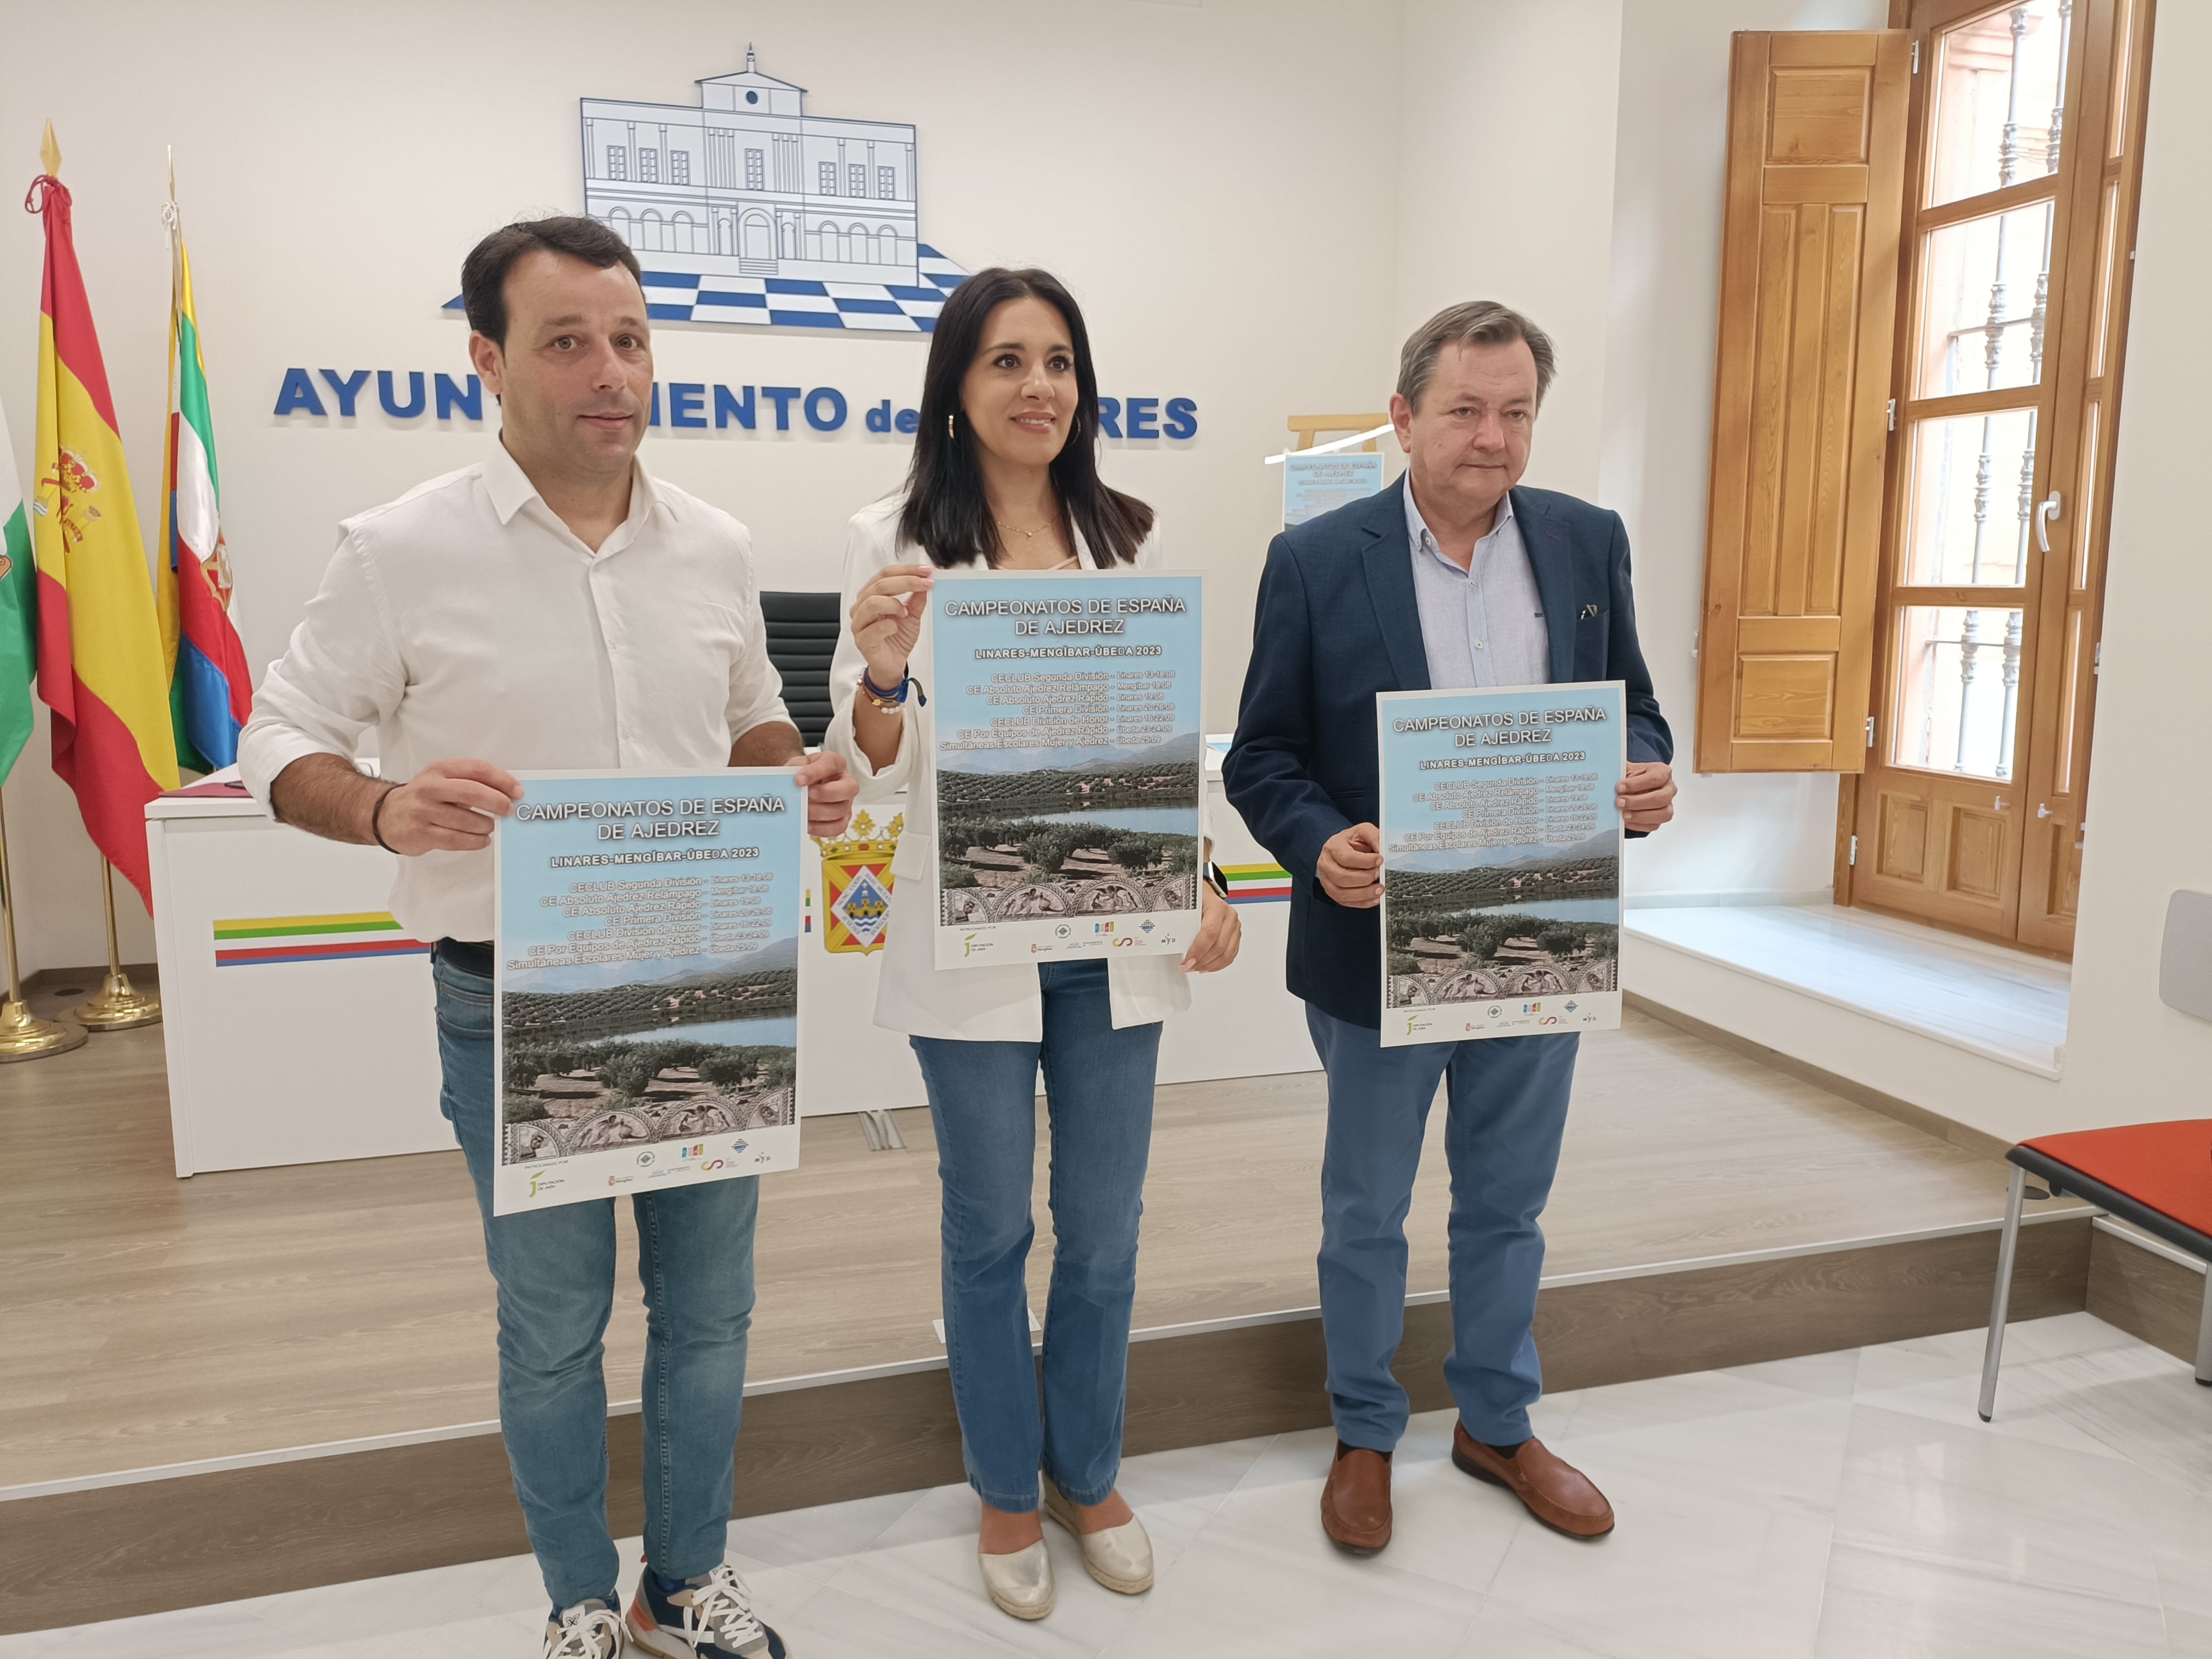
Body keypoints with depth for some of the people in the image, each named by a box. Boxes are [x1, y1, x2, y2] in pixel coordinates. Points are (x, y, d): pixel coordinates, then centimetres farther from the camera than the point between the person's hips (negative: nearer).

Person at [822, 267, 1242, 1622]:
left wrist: (1206, 884, -2)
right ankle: (1007, 1493, 35)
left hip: (1116, 940, 3)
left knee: (1105, 1230, 15)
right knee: (992, 1230, 13)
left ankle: (1088, 1473, 38)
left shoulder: (1131, 539, 5)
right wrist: (879, 674, -26)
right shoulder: (898, 542, -5)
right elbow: (873, 770, -5)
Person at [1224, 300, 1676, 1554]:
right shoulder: (1317, 561, -9)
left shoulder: (1590, 543, 1)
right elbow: (1263, 756, -6)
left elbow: (1632, 711, 8)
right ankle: (1366, 1436, 37)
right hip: (1380, 948, -3)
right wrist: (1321, 846, -25)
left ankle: (1498, 1425, 42)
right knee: (1366, 1213, 15)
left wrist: (1648, 779, -14)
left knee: (1508, 1207, 20)